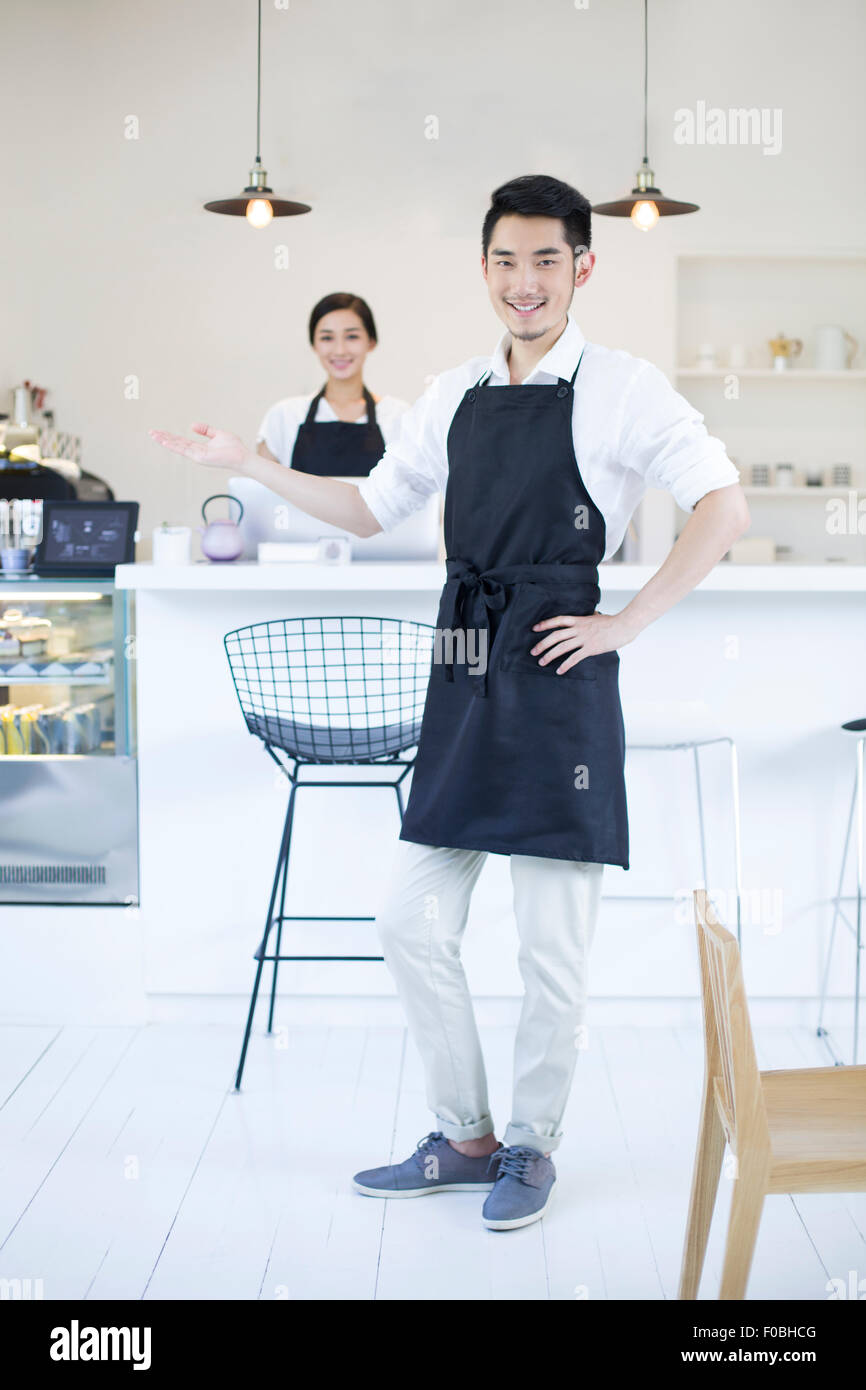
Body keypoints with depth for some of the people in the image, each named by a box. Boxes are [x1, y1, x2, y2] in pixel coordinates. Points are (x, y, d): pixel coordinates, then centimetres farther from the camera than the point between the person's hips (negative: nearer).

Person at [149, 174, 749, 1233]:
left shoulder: (620, 388, -5)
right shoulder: (455, 396, 13)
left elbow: (724, 509, -12)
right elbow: (371, 508, 23)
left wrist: (623, 625, -13)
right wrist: (250, 465, 16)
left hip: (558, 679, -6)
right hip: (463, 681, 6)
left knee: (552, 950, 3)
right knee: (413, 925, 10)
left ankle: (531, 1147, 23)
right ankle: (464, 1138, 26)